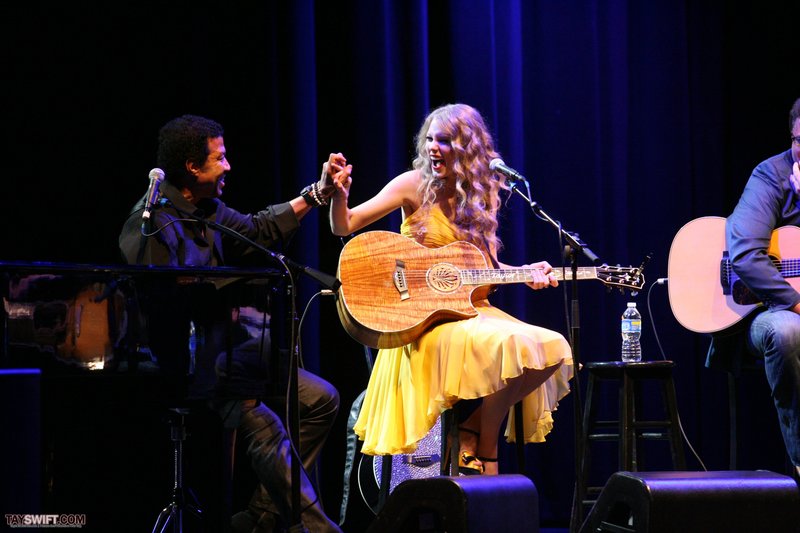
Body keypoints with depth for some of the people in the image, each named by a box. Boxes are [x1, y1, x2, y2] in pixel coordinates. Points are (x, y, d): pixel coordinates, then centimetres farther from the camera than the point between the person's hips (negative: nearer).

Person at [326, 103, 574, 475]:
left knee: (552, 350, -13)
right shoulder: (416, 185, -4)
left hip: (470, 308, 6)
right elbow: (345, 226, -9)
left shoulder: (483, 196, 9)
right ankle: (485, 459, -15)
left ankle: (470, 429, -7)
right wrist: (340, 193, -29)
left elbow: (486, 269, 15)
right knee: (507, 346, -31)